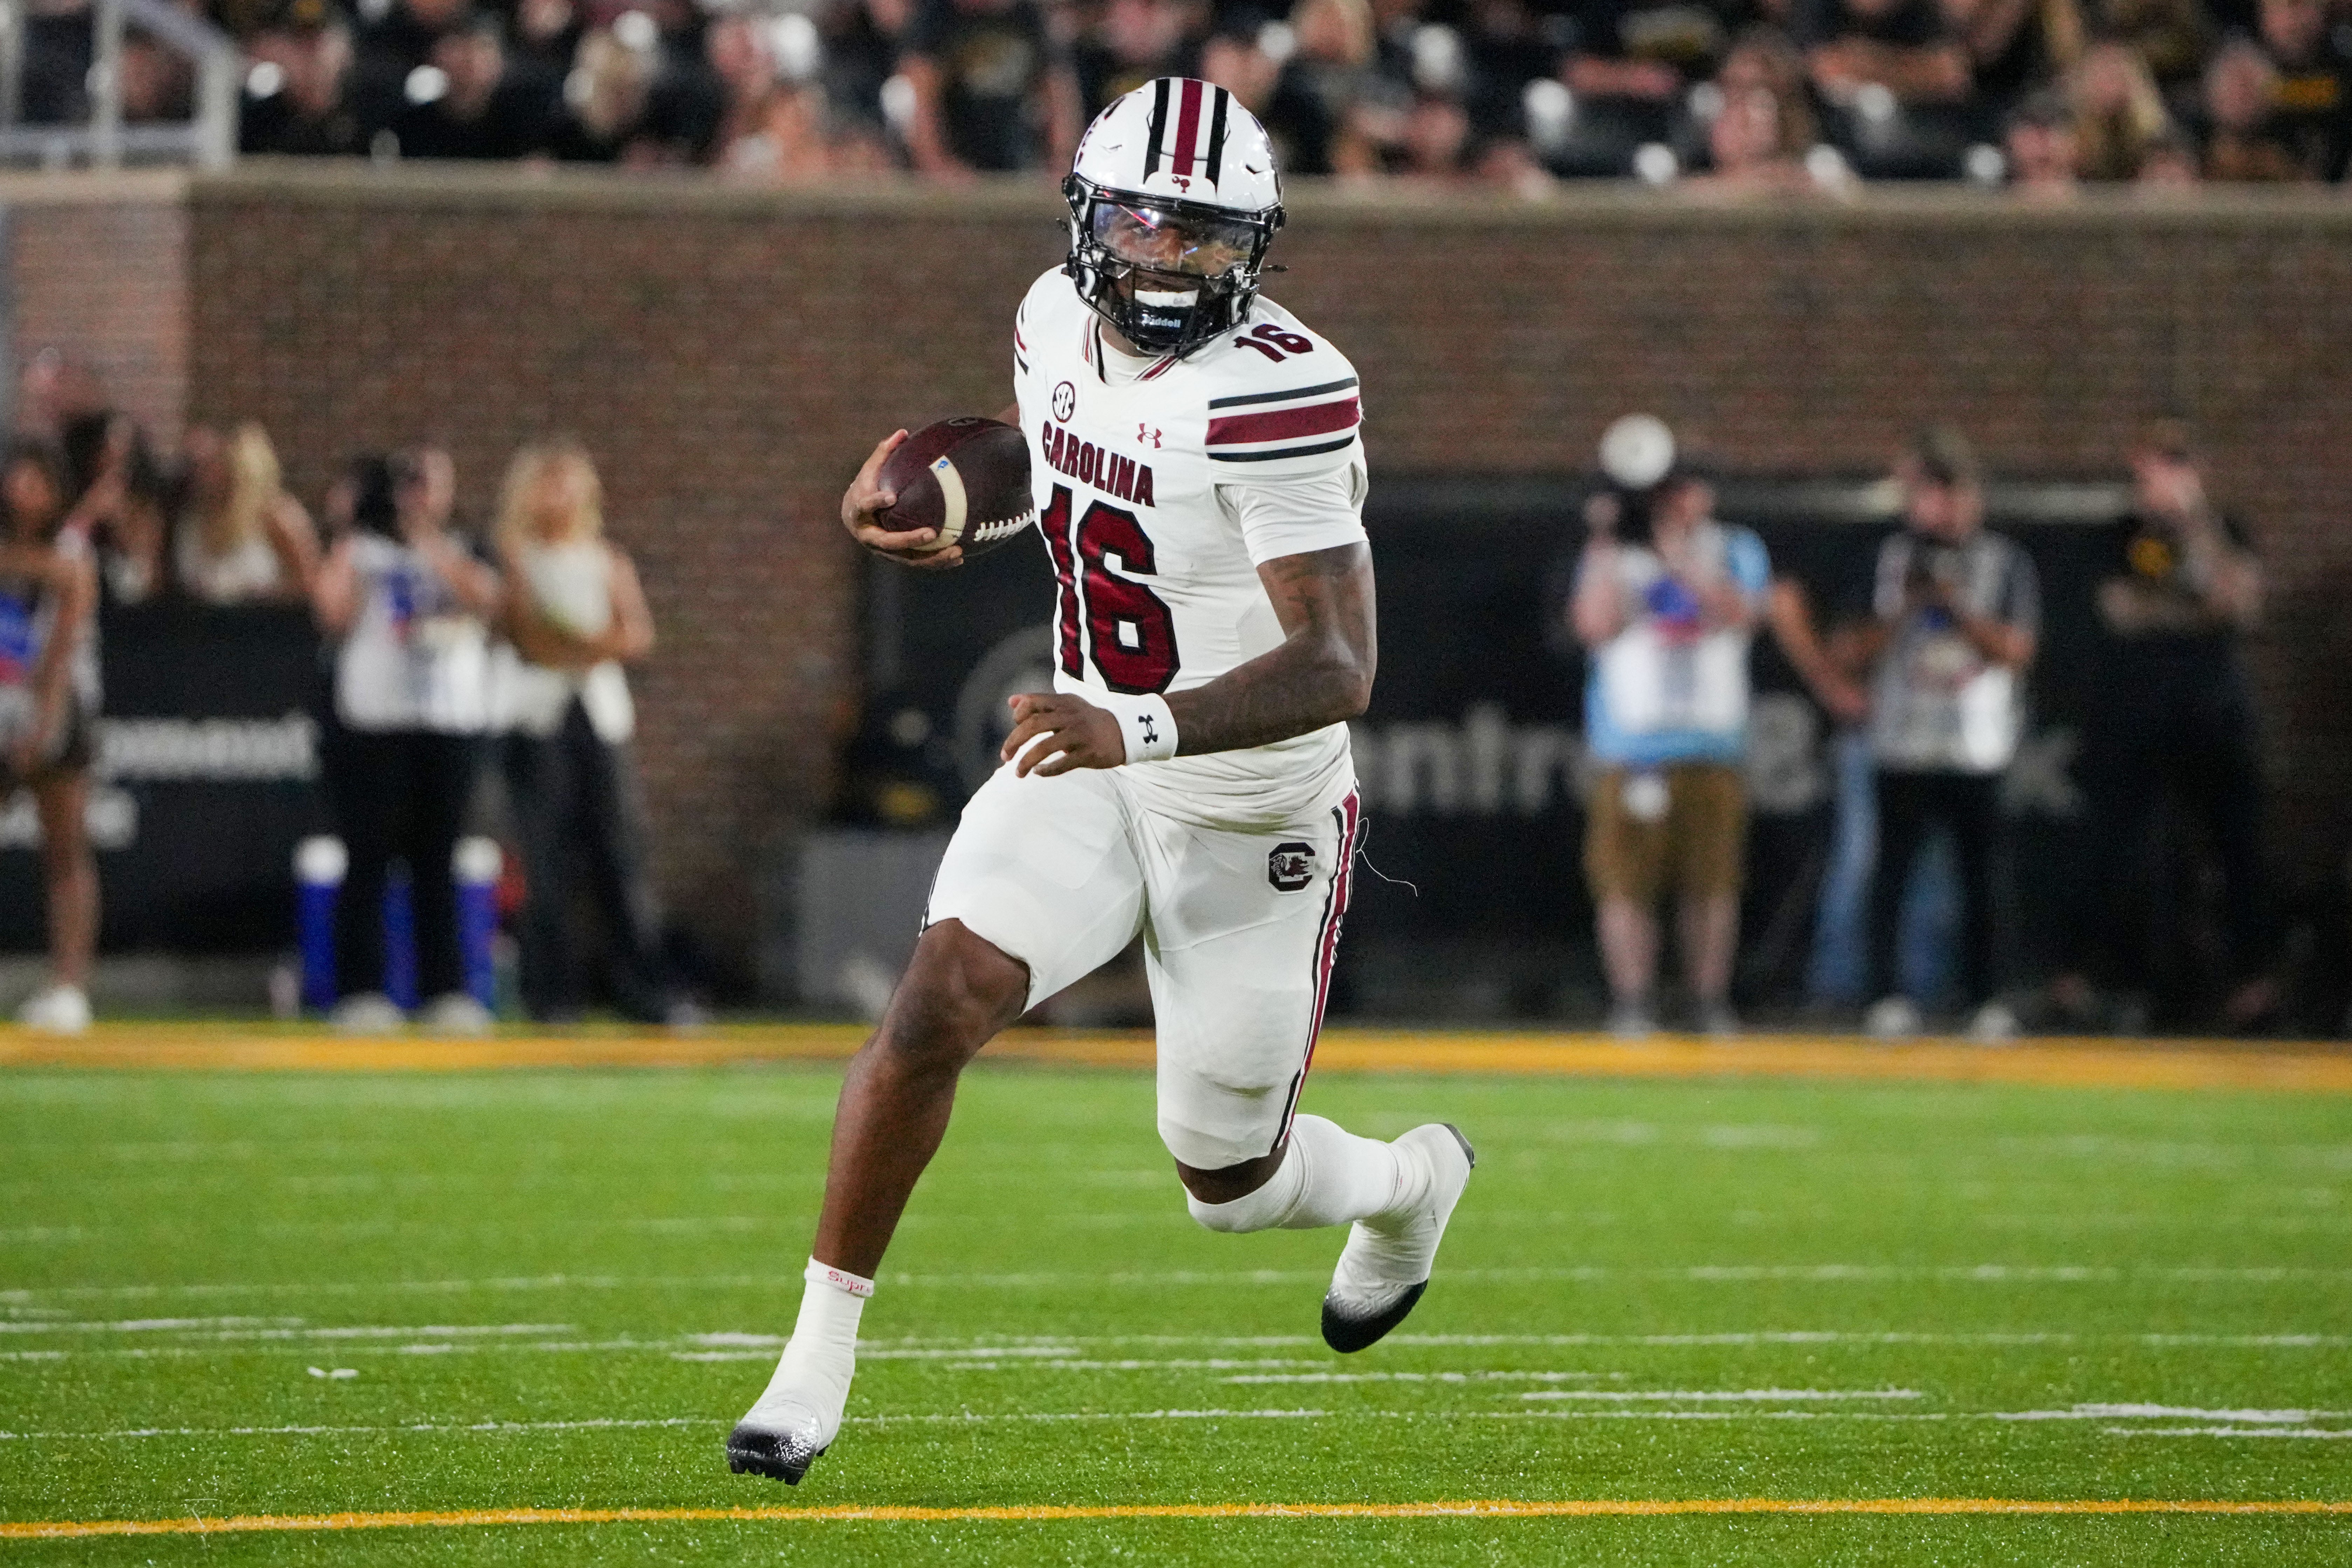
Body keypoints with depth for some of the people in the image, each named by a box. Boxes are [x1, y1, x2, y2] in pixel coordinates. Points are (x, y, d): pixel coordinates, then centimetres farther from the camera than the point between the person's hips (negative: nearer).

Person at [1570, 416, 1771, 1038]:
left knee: (1714, 885, 1)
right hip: (1632, 750, -1)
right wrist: (1604, 545, -10)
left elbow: (1740, 612, -8)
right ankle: (1631, 1005, -4)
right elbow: (1597, 625, -8)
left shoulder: (1736, 552, 12)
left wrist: (1679, 553, -15)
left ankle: (1712, 1004, 9)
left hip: (1714, 748, 1)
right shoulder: (1612, 558, 9)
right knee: (1626, 884, -8)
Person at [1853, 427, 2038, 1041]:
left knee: (1982, 874, -1)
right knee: (1893, 868, -3)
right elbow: (1867, 646, 6)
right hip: (1903, 742, 0)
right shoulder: (1893, 558, 9)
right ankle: (1886, 996, 0)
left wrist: (1958, 606, -11)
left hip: (1977, 746, 0)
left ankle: (1986, 1000, 3)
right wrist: (1907, 605, -10)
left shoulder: (2006, 563, 8)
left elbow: (2017, 650, 0)